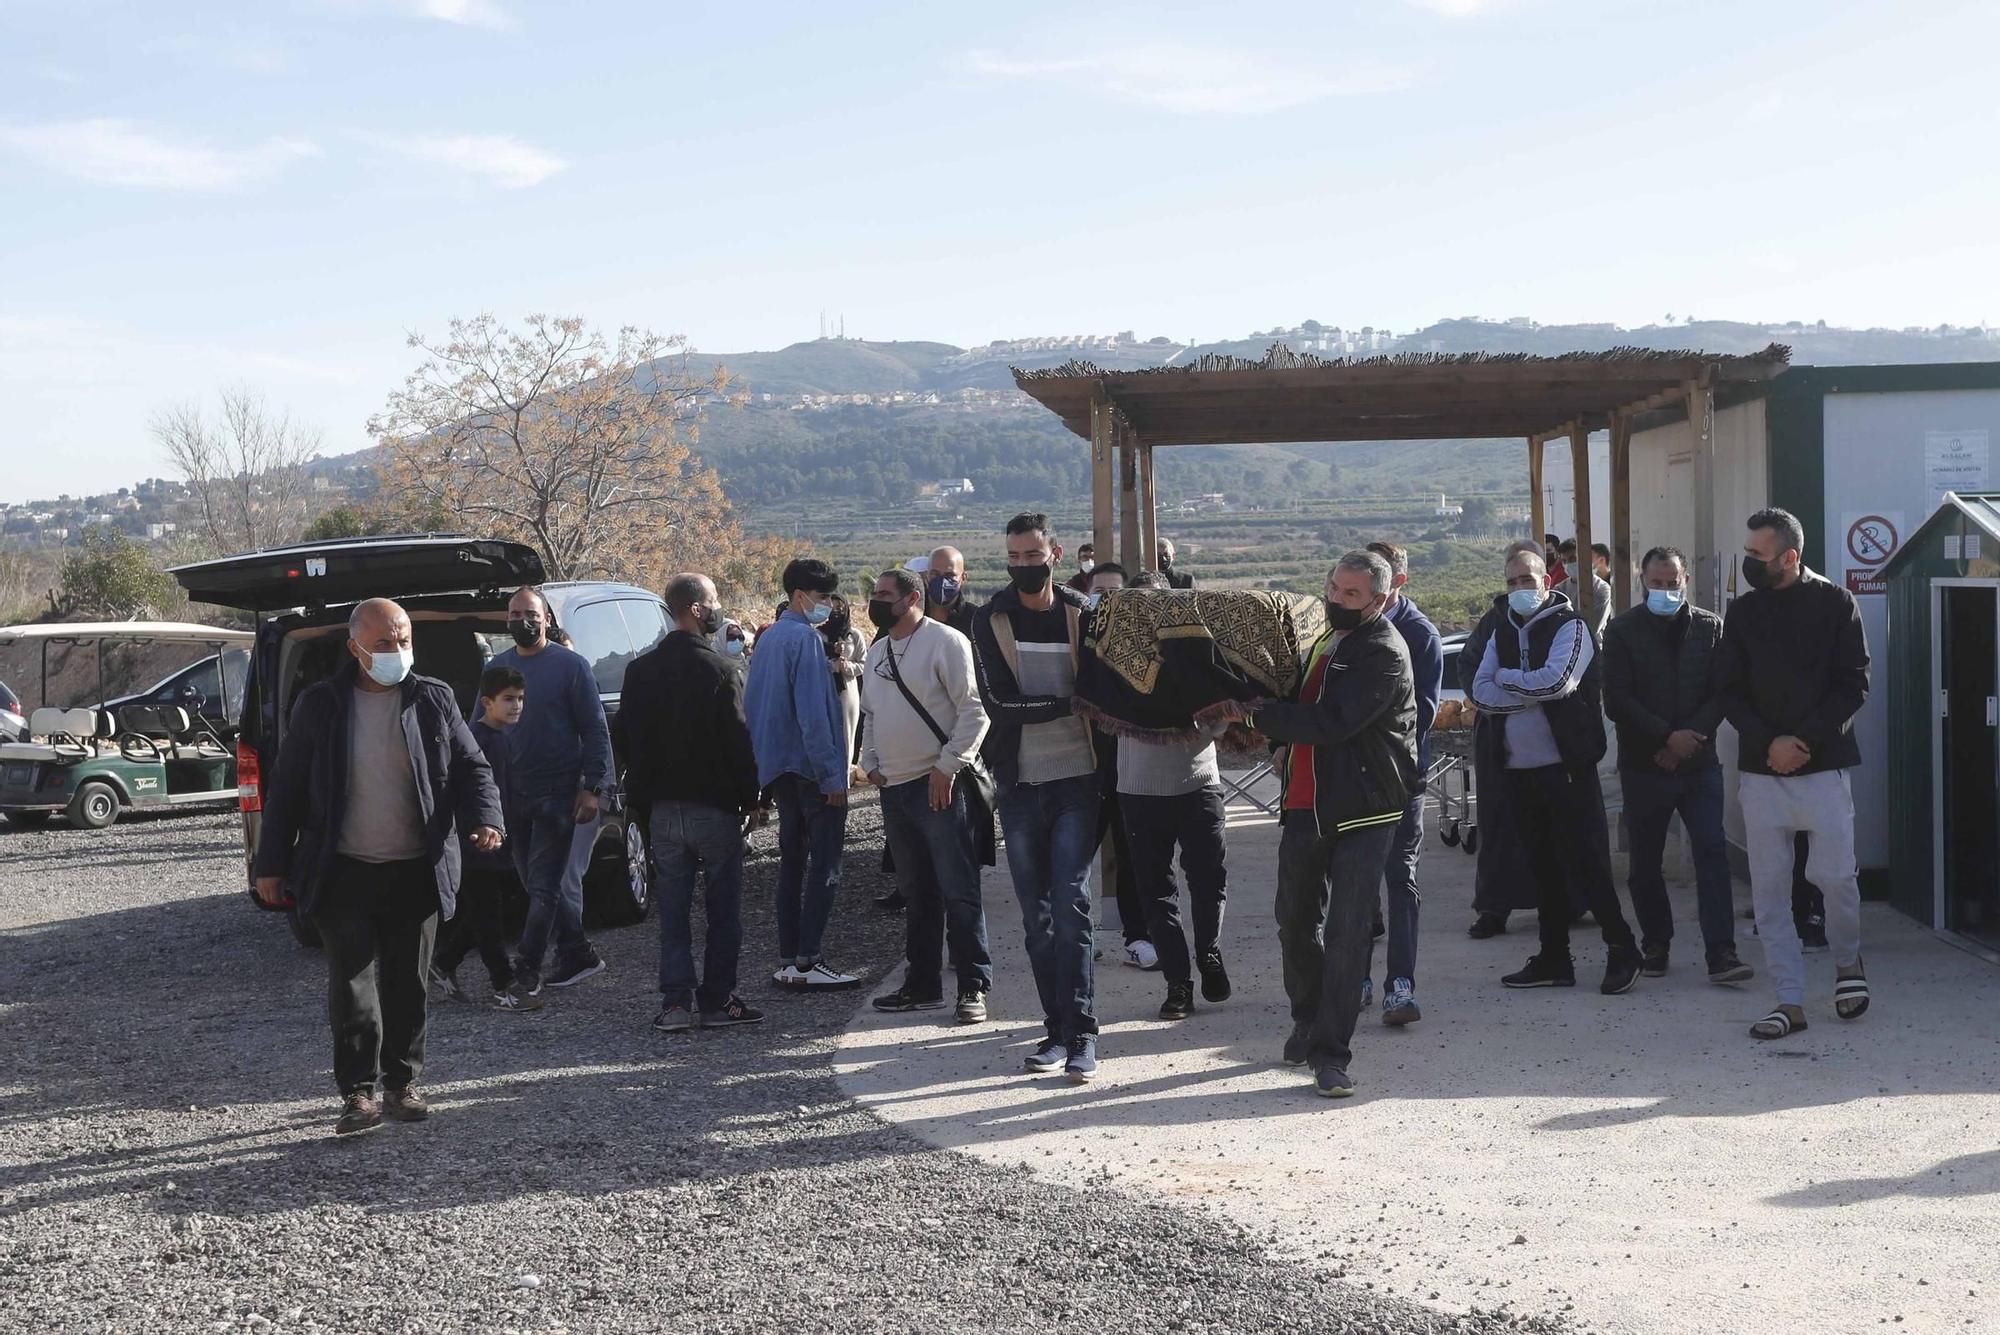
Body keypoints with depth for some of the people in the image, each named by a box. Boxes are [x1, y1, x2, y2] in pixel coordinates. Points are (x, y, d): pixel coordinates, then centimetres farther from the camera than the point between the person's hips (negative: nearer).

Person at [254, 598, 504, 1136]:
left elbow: (471, 767, 7)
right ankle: (358, 1092, 0)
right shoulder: (320, 705, 1)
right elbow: (287, 786, 5)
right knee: (352, 984, -6)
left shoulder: (434, 701, 4)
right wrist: (272, 864, 4)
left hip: (415, 871, 2)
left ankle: (401, 1084, 20)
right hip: (344, 871, -1)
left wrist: (485, 817, -13)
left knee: (409, 984, 7)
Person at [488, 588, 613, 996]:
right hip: (511, 794, 6)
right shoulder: (497, 667, 12)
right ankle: (578, 955, 19)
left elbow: (595, 730, -4)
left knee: (544, 885, -7)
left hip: (556, 794, -6)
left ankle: (526, 970, -7)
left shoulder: (570, 665, -3)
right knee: (542, 883, 10)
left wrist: (593, 787, -12)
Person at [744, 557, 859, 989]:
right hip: (811, 767, -9)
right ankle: (808, 961, -8)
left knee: (792, 863, 12)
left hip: (780, 769, 9)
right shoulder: (804, 638, -14)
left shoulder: (768, 639, 14)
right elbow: (812, 713, -19)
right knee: (824, 867, -6)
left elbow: (751, 707, 19)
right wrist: (832, 775, -17)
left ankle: (788, 961, 13)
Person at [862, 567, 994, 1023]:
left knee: (958, 891, -7)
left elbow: (974, 710, -13)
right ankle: (922, 985, 21)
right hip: (894, 787, 8)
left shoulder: (945, 642, -9)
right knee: (917, 894, 14)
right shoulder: (878, 651, 16)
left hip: (939, 787, -8)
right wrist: (870, 762, 11)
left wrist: (947, 767, -16)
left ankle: (973, 988, -2)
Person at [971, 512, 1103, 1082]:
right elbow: (999, 704, -10)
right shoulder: (990, 621, 0)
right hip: (1020, 784, 2)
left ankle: (1080, 1034, -7)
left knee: (1071, 906, -9)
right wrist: (1068, 701, -16)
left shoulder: (1082, 614, 2)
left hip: (1077, 782, -2)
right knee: (1037, 916, 7)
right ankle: (1059, 1029, 15)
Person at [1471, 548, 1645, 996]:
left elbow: (1556, 681, -21)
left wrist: (1506, 678, -6)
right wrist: (1533, 691, -12)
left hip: (1566, 767, -6)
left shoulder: (1569, 627, -4)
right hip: (1519, 769, 6)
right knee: (1543, 868, 12)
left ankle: (1622, 950, 6)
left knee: (1585, 864, -6)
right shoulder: (1503, 634, 14)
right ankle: (1553, 959, 19)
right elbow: (1481, 693, 0)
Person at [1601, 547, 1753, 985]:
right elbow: (1617, 701, -6)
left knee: (1712, 852, -8)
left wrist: (1690, 739, -10)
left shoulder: (1710, 628, 5)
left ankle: (1721, 952, -9)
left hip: (1698, 762, 0)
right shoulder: (1622, 631, 1)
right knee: (1645, 862, 7)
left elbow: (1721, 693, 2)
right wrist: (1668, 736, -13)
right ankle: (1655, 945, 22)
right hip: (1643, 764, 0)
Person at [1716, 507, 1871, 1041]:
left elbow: (1853, 686, -3)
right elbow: (1731, 692, 6)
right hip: (1760, 768, 3)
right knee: (1769, 888, 1)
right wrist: (1769, 742, -10)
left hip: (1823, 764, -3)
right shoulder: (1742, 612, 8)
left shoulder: (1835, 604, 0)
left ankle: (1847, 960, 24)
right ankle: (1790, 1001, 8)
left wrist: (1805, 740, -12)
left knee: (1834, 873, -7)